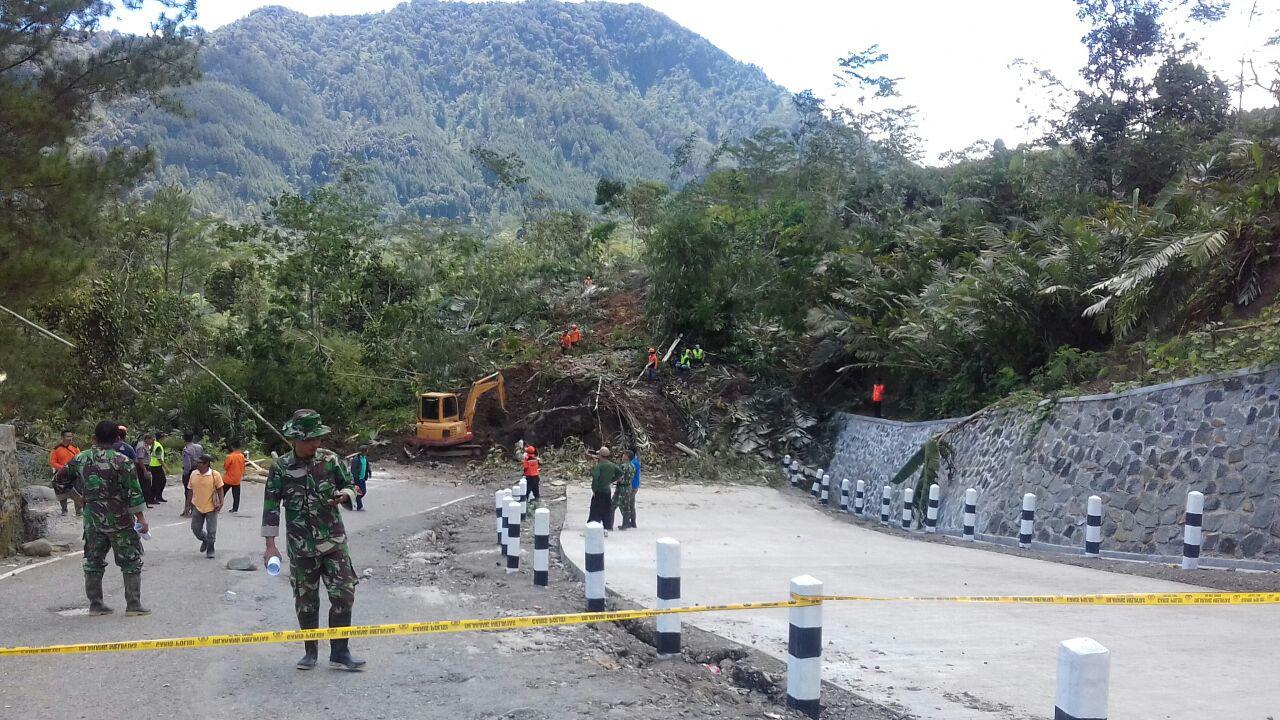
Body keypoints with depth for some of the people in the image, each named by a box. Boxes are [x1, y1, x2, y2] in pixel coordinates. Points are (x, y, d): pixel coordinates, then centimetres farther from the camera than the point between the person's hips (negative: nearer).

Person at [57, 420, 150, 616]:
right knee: (131, 561, 4)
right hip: (119, 519, -4)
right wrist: (141, 517, -6)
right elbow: (133, 492, -13)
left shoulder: (81, 459, 2)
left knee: (93, 561, 15)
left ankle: (95, 604, 18)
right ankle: (133, 605, 2)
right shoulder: (121, 461, -12)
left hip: (92, 519, 4)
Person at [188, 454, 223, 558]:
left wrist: (220, 503, -12)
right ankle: (204, 540, 40)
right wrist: (191, 504, 11)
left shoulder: (215, 475, -10)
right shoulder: (193, 474, 1)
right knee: (196, 529, 10)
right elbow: (191, 490, 9)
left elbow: (220, 489, -4)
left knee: (211, 531, 1)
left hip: (211, 508, -4)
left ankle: (210, 550, 18)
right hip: (197, 507, 4)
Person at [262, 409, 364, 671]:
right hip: (301, 546, -1)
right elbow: (271, 507, -4)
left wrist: (343, 496, -14)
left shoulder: (330, 459, -2)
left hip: (334, 541, 1)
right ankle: (310, 652, 24)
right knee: (306, 602, 8)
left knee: (343, 595, -3)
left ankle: (339, 652, 9)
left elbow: (350, 485, 10)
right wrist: (270, 546, -8)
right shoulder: (280, 468, -6)